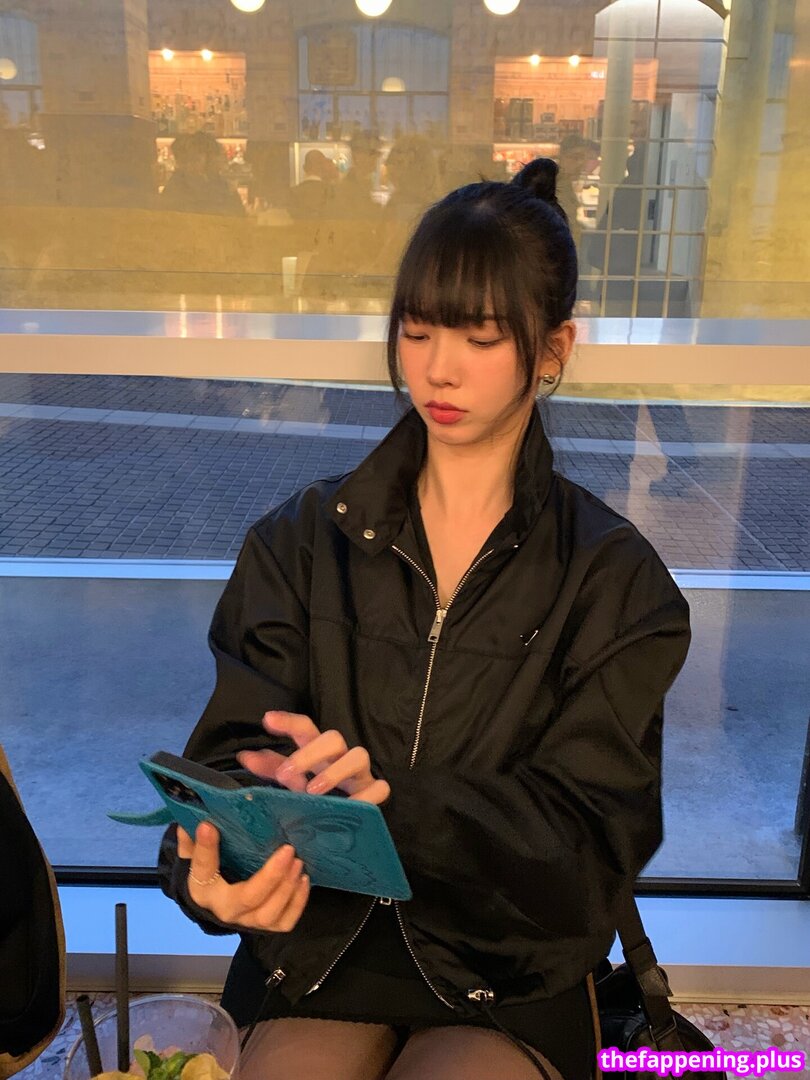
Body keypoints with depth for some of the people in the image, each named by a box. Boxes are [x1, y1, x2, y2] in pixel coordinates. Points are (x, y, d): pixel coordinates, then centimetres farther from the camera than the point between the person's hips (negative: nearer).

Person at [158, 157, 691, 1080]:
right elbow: (234, 754, -4)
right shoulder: (303, 540, 2)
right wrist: (208, 871, -28)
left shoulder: (613, 578, -3)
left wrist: (393, 799, -27)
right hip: (320, 944, 1)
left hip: (510, 976, 0)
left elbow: (590, 835, -10)